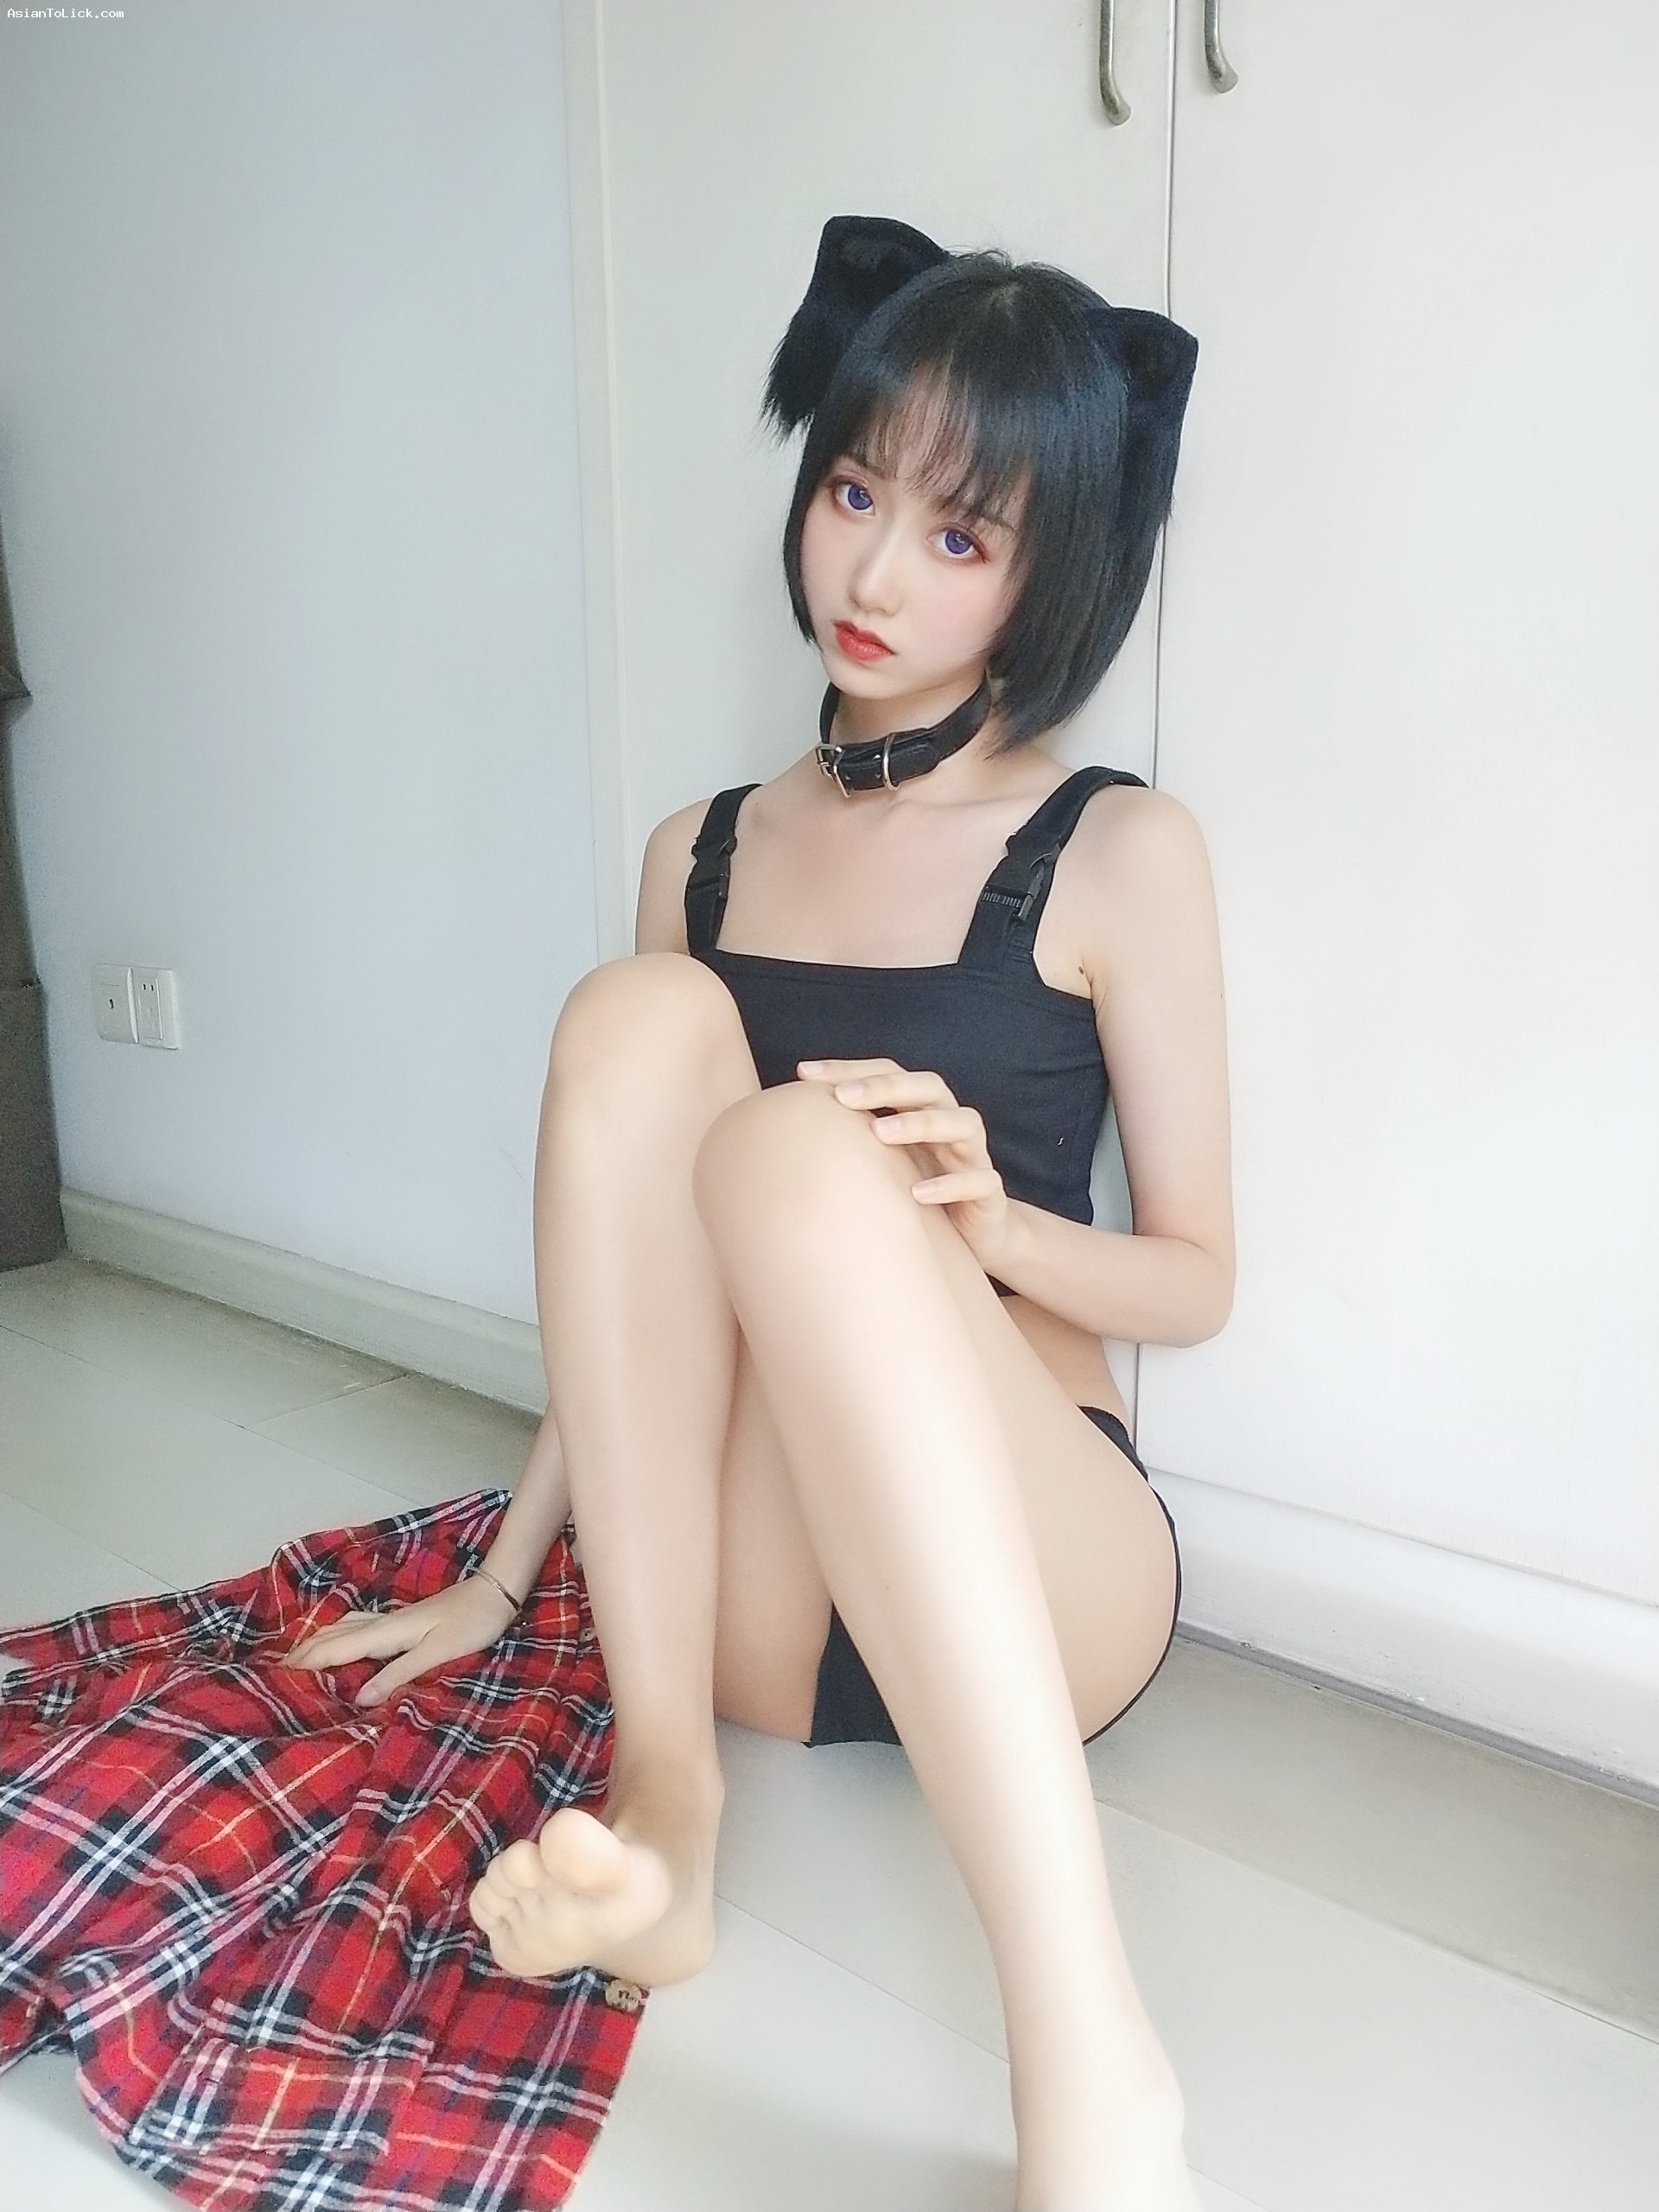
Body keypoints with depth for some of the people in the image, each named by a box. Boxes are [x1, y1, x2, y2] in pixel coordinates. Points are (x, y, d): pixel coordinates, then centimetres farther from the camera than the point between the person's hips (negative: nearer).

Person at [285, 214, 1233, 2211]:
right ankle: (664, 1789, -26)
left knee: (800, 1147, -33)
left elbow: (1197, 1279, 1)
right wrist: (502, 1576, 15)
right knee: (635, 1012, -19)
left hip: (1035, 1573, -3)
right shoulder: (702, 855, 11)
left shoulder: (1118, 853, 0)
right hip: (754, 1589, 3)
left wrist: (982, 1219, -20)